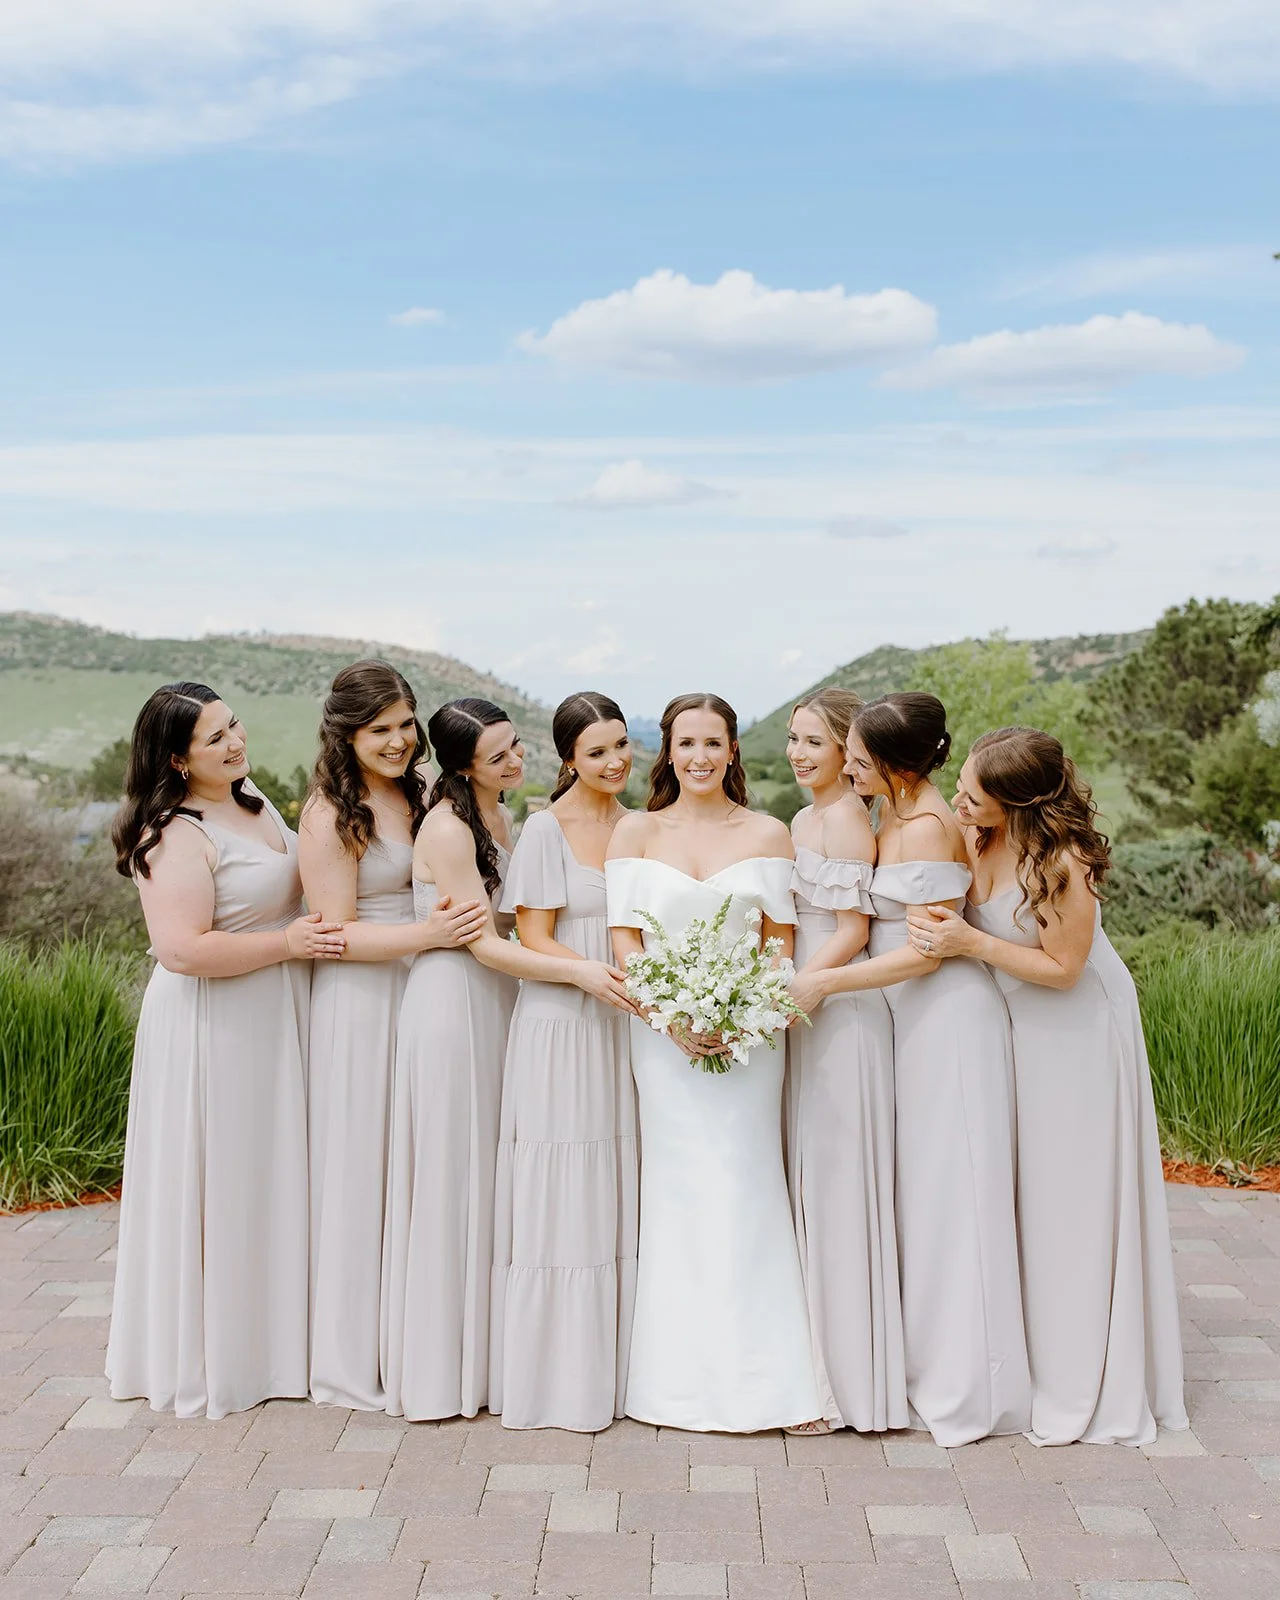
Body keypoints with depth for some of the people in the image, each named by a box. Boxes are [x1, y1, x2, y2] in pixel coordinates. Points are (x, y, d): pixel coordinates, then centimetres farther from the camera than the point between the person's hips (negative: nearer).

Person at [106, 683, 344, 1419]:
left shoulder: (255, 801, 7)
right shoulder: (179, 836, -21)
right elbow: (182, 948, -28)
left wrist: (319, 933, 9)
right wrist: (286, 944, -22)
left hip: (273, 1025, 9)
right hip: (216, 1032, -9)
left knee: (271, 1178, 18)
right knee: (221, 1187, 2)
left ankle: (270, 1337, 33)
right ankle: (210, 1355, 18)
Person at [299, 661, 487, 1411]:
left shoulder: (414, 797, 9)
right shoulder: (331, 814, -12)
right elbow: (338, 932, -14)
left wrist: (466, 921, 3)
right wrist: (428, 935, -24)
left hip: (419, 996, 7)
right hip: (361, 1004, -7)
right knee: (361, 1173, 1)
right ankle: (358, 1361, 14)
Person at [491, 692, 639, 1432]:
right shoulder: (548, 829, -6)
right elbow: (535, 941, -9)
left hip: (625, 1027, 5)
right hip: (561, 1028, -5)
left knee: (619, 1197, 9)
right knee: (562, 1199, -1)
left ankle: (616, 1368, 20)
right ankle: (559, 1377, 9)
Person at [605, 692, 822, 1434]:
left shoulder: (768, 835, 6)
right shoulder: (637, 832, 6)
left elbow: (781, 943, 4)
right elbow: (626, 941, 1)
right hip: (662, 1031, 0)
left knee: (745, 1189, -2)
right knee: (678, 1192, 2)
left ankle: (757, 1373, 7)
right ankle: (684, 1376, 11)